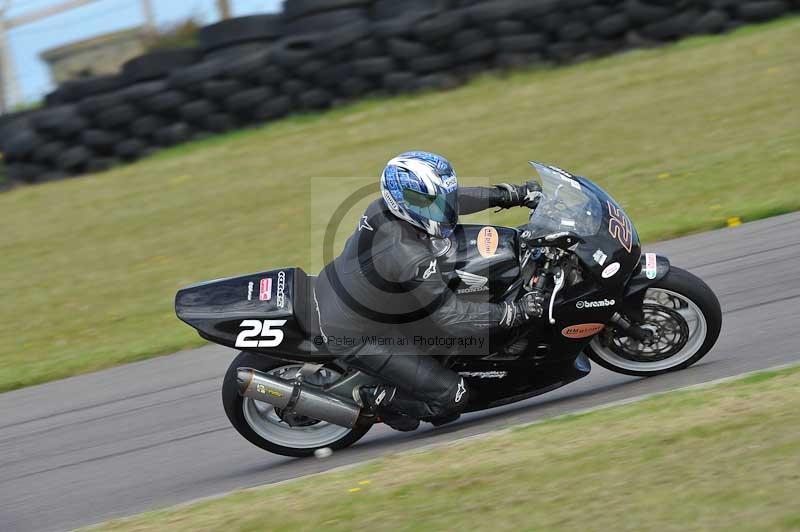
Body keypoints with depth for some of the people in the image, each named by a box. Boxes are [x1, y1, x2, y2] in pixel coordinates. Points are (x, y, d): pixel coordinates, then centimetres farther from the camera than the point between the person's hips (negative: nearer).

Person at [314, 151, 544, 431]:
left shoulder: (384, 207, -11)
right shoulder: (410, 258, -34)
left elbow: (454, 198, 6)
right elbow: (452, 317, -27)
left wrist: (511, 194, 6)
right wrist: (515, 312, -22)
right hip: (353, 336, -8)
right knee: (451, 396, -7)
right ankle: (370, 399, 8)